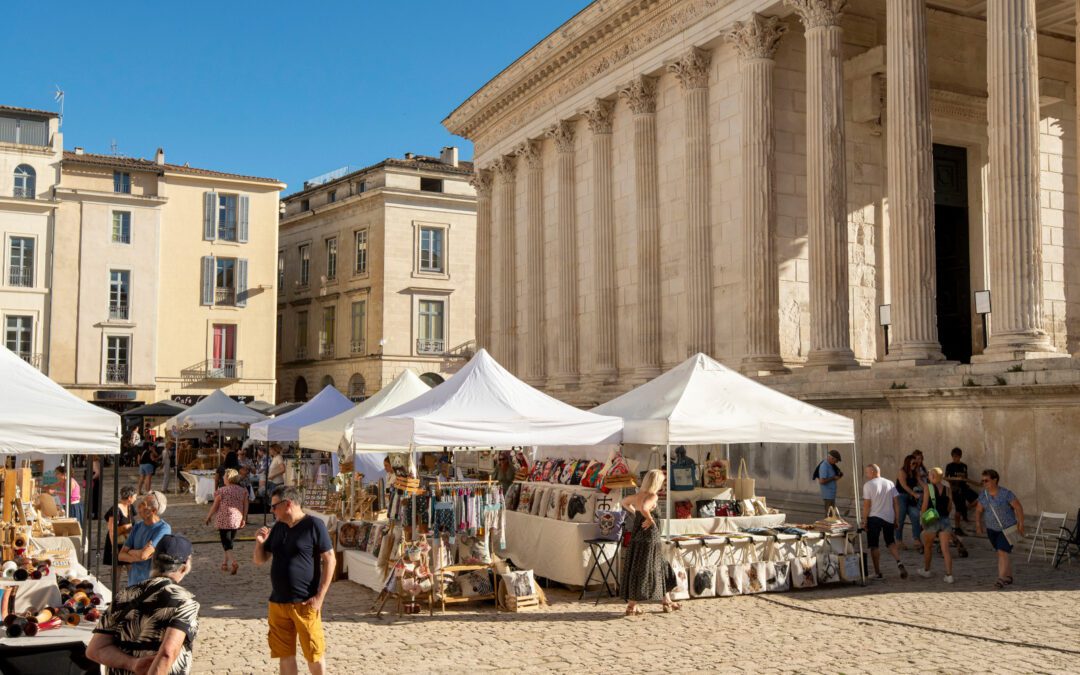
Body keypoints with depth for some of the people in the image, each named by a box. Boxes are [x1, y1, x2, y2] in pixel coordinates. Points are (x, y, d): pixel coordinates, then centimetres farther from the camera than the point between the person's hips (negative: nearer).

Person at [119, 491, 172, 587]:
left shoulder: (164, 528, -16)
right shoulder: (137, 526, 6)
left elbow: (143, 554, -23)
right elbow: (121, 556, 3)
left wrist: (130, 551, -2)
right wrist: (138, 557, -16)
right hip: (133, 582, 6)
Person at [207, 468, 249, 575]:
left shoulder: (221, 491, -9)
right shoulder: (243, 491, 1)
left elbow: (215, 506, -3)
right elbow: (245, 506, 1)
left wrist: (208, 516, 10)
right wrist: (244, 519, 7)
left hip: (224, 520, -5)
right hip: (237, 520, 5)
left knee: (226, 543, -2)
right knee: (230, 541, 20)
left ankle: (234, 561, -23)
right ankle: (225, 563, 29)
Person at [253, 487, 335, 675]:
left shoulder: (313, 525, -10)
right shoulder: (277, 528, 10)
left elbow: (329, 560, -11)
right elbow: (259, 560, 17)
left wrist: (320, 597, -15)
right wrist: (259, 542, -5)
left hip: (304, 603, -6)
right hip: (277, 602, 6)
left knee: (313, 653, 3)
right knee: (285, 654, 12)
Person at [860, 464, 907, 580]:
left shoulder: (868, 485, -8)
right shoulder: (890, 483, 6)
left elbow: (866, 505, -12)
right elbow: (896, 503, 6)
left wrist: (864, 521, -5)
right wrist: (897, 519, 13)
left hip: (874, 518, -4)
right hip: (889, 518, 4)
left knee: (874, 545, 7)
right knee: (891, 542, 19)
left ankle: (878, 573, 8)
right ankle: (899, 562, -6)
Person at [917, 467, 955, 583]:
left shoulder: (928, 488, -7)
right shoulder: (947, 489, 3)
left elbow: (925, 505, -10)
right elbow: (949, 506, 3)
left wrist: (922, 519, -2)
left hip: (931, 520, -2)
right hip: (945, 520, 2)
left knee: (928, 546, 16)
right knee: (946, 548, 0)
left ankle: (926, 571, 29)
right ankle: (949, 575, -6)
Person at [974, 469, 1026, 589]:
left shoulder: (1006, 493, -19)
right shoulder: (983, 494, -4)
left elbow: (1018, 507, -14)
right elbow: (978, 510, 4)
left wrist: (1021, 524, -15)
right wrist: (978, 523, -8)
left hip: (1008, 528, -5)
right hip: (992, 529, 5)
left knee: (1002, 552, -16)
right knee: (1002, 553, 16)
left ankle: (1001, 579, -18)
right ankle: (1008, 577, 31)